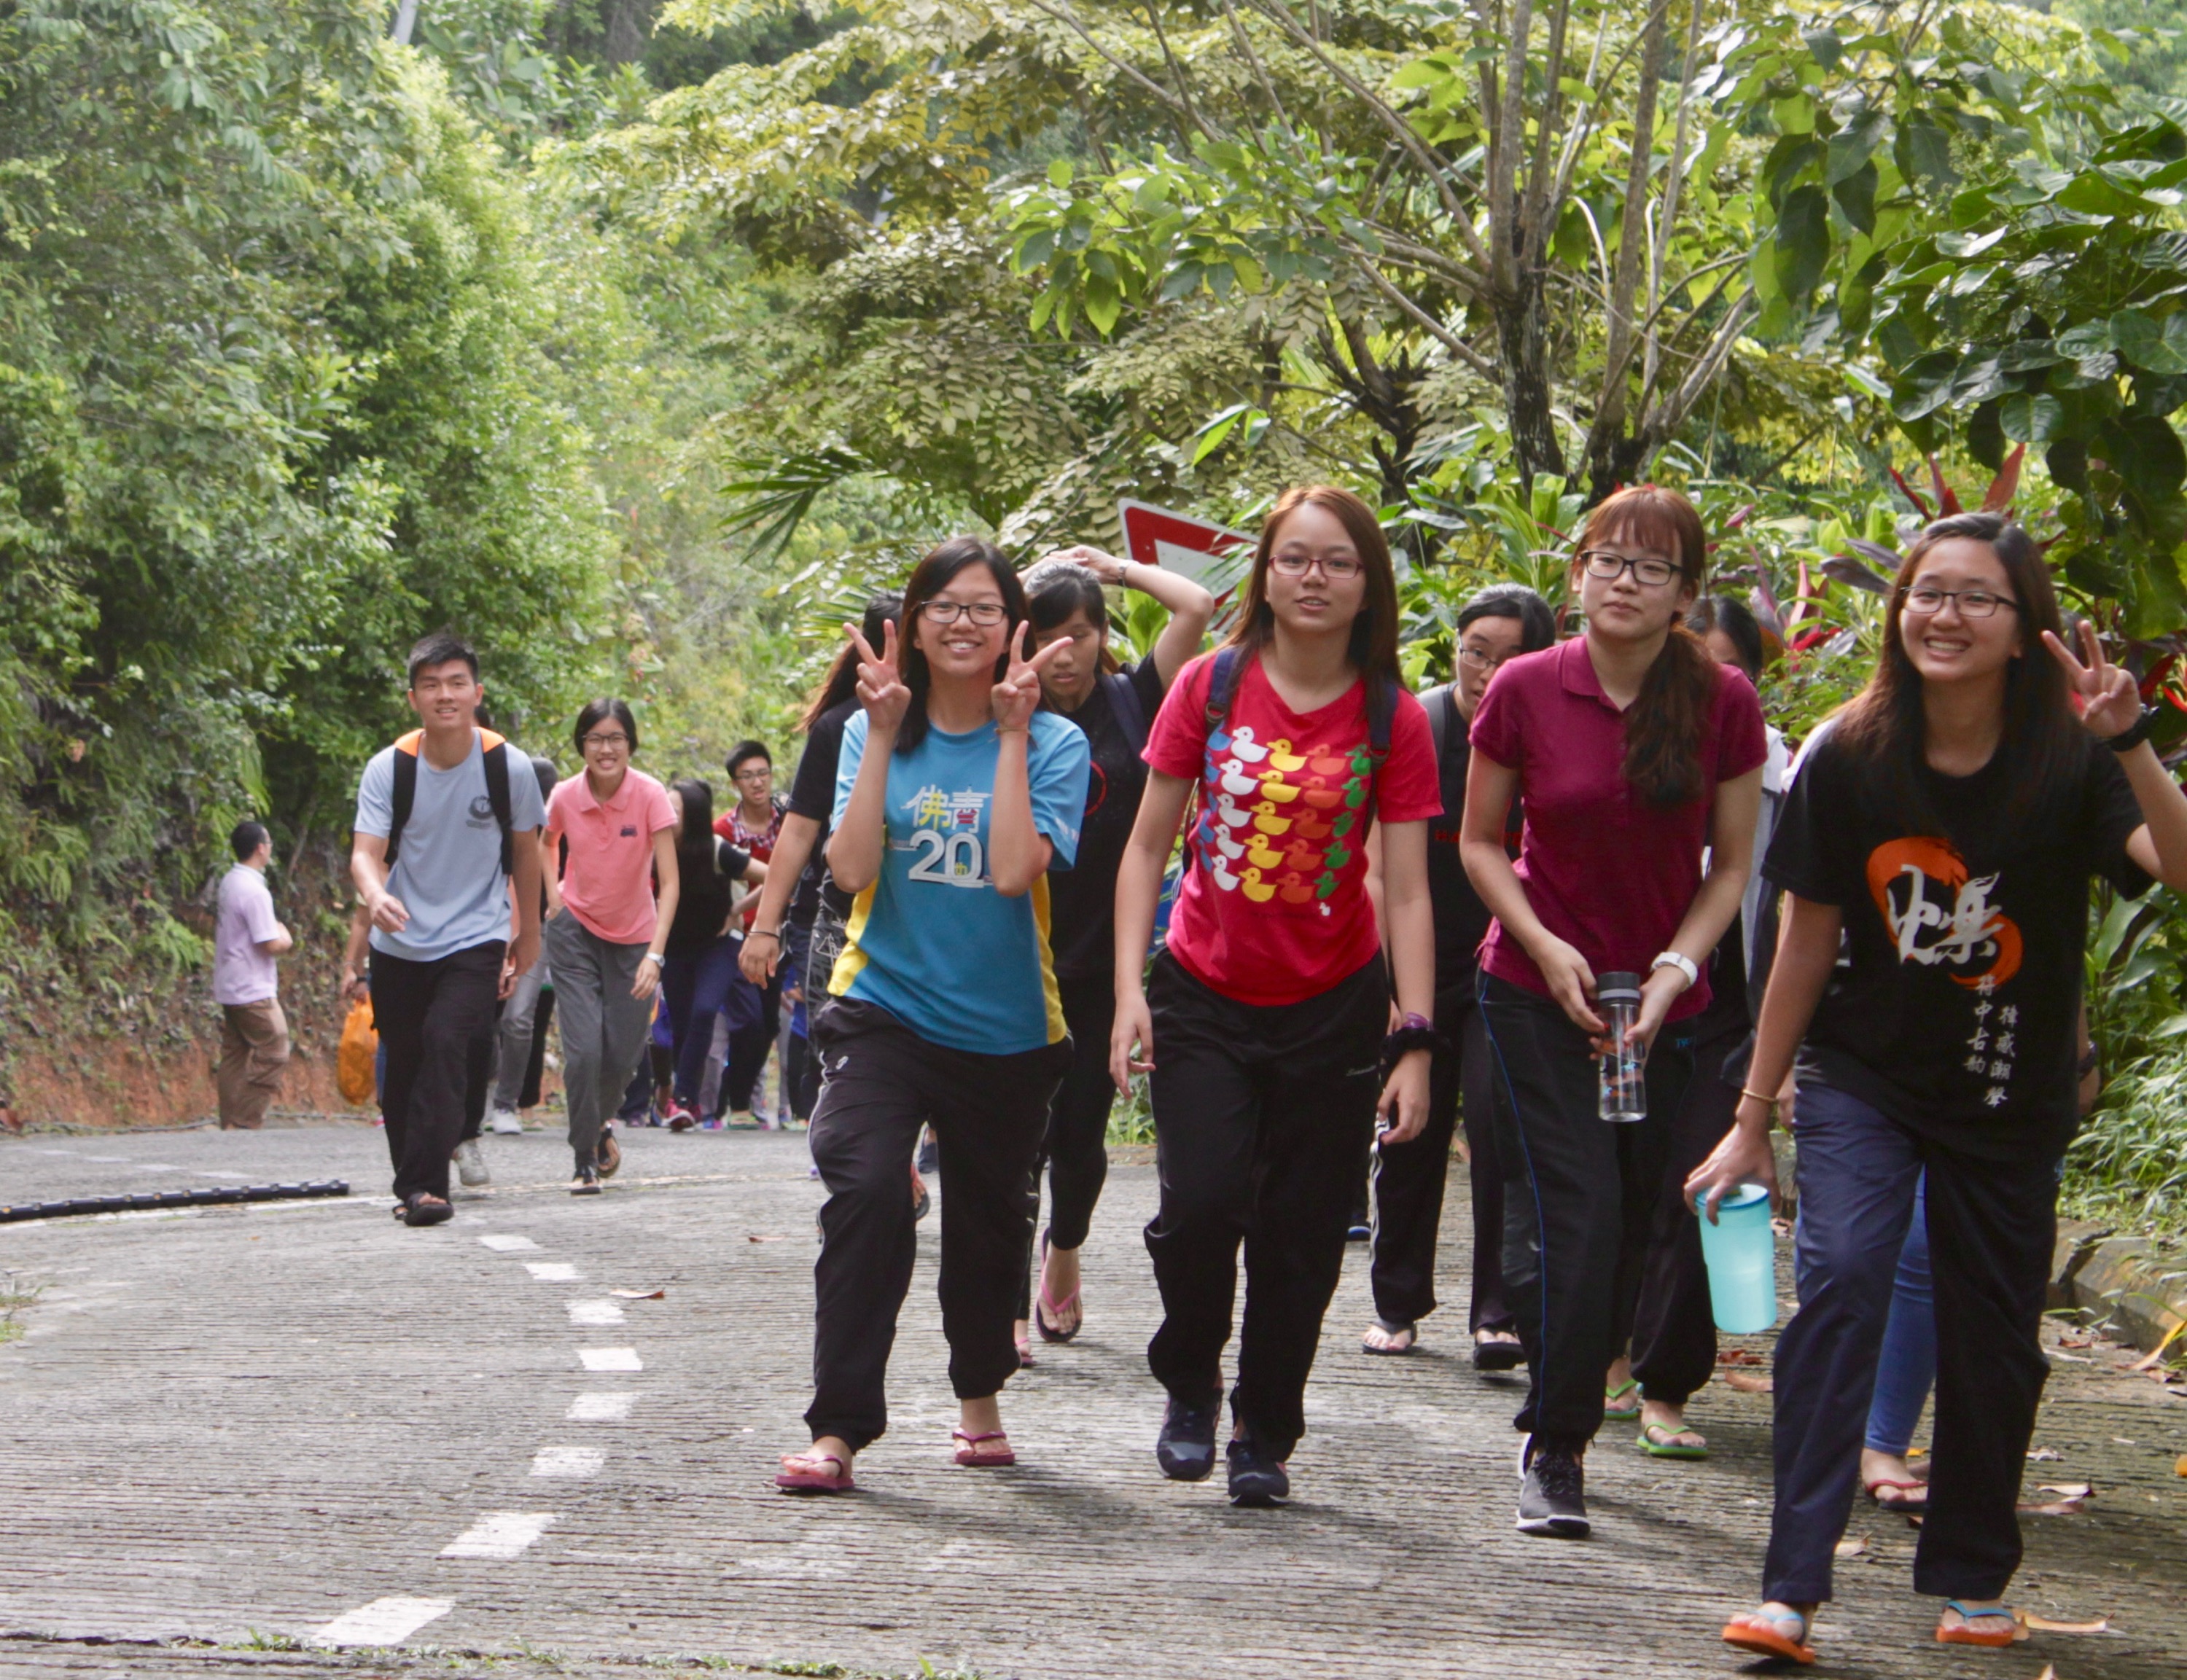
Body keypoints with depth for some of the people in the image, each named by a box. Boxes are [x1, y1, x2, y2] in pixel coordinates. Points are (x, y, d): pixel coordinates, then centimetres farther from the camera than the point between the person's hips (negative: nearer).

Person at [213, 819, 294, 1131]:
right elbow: (270, 945, -20)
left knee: (234, 1056, 10)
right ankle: (247, 1122, -6)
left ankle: (230, 1123, 10)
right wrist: (286, 940, 1)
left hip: (228, 987, 9)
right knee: (274, 1052, -3)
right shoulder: (254, 891, -19)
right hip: (254, 990, -9)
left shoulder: (228, 883, 10)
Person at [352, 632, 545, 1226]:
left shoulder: (507, 766, -7)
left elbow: (525, 852, 8)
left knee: (445, 1041, -23)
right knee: (403, 1064, 7)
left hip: (477, 939, -2)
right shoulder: (388, 769, -8)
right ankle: (412, 1185, 26)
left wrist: (528, 936, 15)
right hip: (400, 945, 2)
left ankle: (425, 1184, -23)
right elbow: (366, 852, -14)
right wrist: (377, 896, -38)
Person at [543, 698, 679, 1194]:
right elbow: (547, 841, 15)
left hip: (635, 936, 0)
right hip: (575, 930, 0)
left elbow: (670, 882, -23)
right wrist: (554, 896, 2)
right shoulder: (566, 797, -12)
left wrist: (655, 954, -33)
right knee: (584, 1048, -12)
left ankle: (599, 1124, 38)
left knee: (622, 1052, 5)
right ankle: (584, 1160, 2)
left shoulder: (650, 795, -19)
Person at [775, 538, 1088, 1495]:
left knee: (988, 1219, 14)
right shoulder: (875, 734, 3)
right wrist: (884, 735, -11)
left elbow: (1015, 871, -19)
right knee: (865, 1191, -21)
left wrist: (1010, 735, -16)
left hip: (1004, 1025, 0)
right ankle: (838, 1429, -20)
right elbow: (850, 867, -10)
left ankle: (979, 1398, 40)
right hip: (885, 1008, 0)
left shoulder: (1051, 743, -3)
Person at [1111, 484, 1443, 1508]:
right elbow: (1148, 845, 3)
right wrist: (1129, 988, -6)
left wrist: (1416, 1041, -11)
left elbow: (1407, 893, -4)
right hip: (1205, 998, 0)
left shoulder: (1393, 721, -3)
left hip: (1333, 1010, 0)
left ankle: (1265, 1434, 21)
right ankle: (1188, 1388, 12)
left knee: (1300, 1238, 2)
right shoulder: (1212, 687, -2)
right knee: (1201, 1203, -15)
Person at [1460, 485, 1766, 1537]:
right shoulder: (1526, 691, -6)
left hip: (1664, 1005, 2)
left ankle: (1561, 1431, 21)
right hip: (1538, 991, -2)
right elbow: (1480, 842, 3)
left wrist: (1675, 970, -11)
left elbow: (1731, 864, 2)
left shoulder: (1723, 703, -5)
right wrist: (1547, 948, -10)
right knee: (1573, 1219, -11)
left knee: (1634, 1223, 4)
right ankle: (1553, 1448, 0)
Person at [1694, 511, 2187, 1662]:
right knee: (1839, 1280, -20)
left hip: (2012, 1101, 0)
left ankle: (1971, 1579, 29)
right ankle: (1791, 1589, -21)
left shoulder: (2068, 765, -14)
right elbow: (1808, 941, -1)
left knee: (1994, 1337, 7)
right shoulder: (1850, 761, -10)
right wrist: (1753, 1119, 3)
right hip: (1864, 1078, 0)